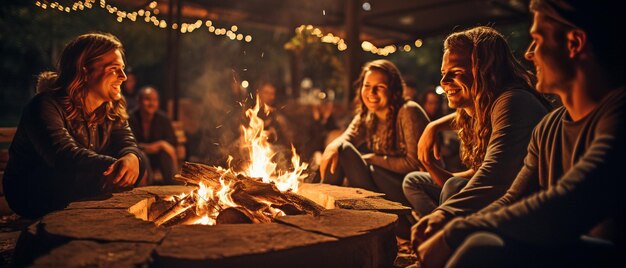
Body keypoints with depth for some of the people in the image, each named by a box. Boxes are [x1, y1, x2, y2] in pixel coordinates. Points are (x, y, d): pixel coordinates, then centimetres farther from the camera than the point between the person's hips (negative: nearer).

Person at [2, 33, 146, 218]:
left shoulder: (112, 109, 0)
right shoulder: (46, 106, -22)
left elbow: (127, 145, -13)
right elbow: (64, 156, -38)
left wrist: (131, 158, -40)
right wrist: (114, 165, -55)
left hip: (84, 196, 6)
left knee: (137, 161, -16)